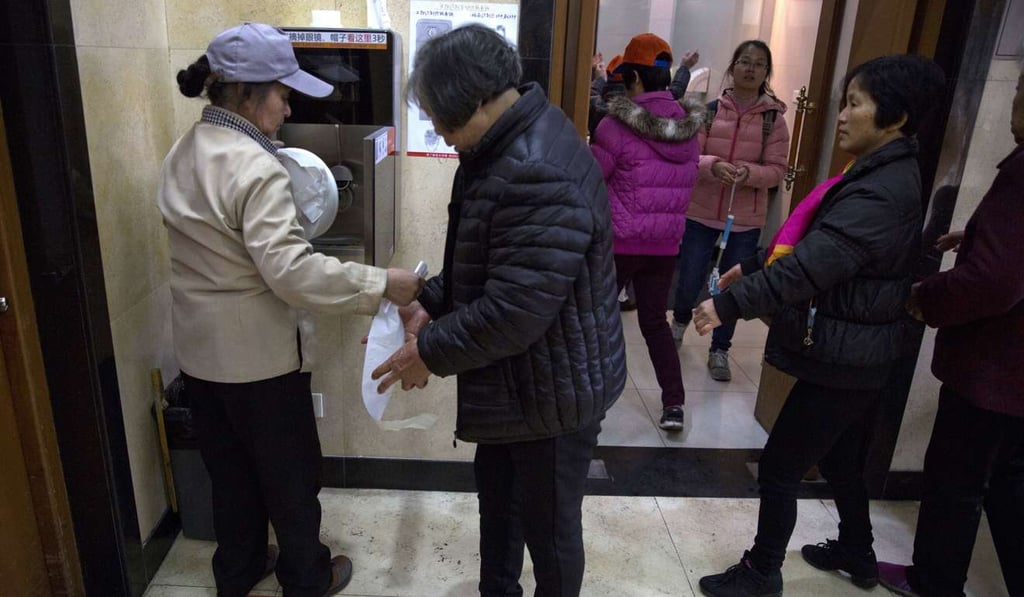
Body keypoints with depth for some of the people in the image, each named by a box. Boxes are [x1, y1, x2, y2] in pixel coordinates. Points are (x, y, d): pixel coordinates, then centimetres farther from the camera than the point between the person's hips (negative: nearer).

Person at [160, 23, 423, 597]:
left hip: (200, 347, 8)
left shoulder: (184, 153, 4)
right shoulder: (256, 167, -24)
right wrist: (382, 284, -27)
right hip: (257, 351, -8)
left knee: (229, 467, 23)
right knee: (289, 473, 13)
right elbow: (291, 271, -31)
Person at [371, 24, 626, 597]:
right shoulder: (506, 146, 4)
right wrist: (431, 303, 2)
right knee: (496, 490, 27)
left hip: (555, 390, -10)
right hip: (515, 379, 11)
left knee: (548, 523, 12)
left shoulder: (540, 174, -31)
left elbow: (515, 310, -31)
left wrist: (432, 352, -17)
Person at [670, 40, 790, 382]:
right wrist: (712, 166, -26)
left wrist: (750, 173, -24)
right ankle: (680, 322, 42)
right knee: (689, 281, 8)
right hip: (701, 213, 0)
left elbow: (777, 170, -4)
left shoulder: (774, 119, 0)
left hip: (746, 220, 0)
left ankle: (719, 351, 24)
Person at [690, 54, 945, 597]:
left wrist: (728, 304, -32)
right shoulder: (891, 174, 8)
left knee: (779, 468, 3)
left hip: (842, 360, -10)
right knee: (841, 462, 25)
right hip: (865, 355, 10)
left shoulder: (879, 195, -24)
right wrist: (752, 268, 10)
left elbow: (809, 266, -33)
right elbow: (814, 246, 14)